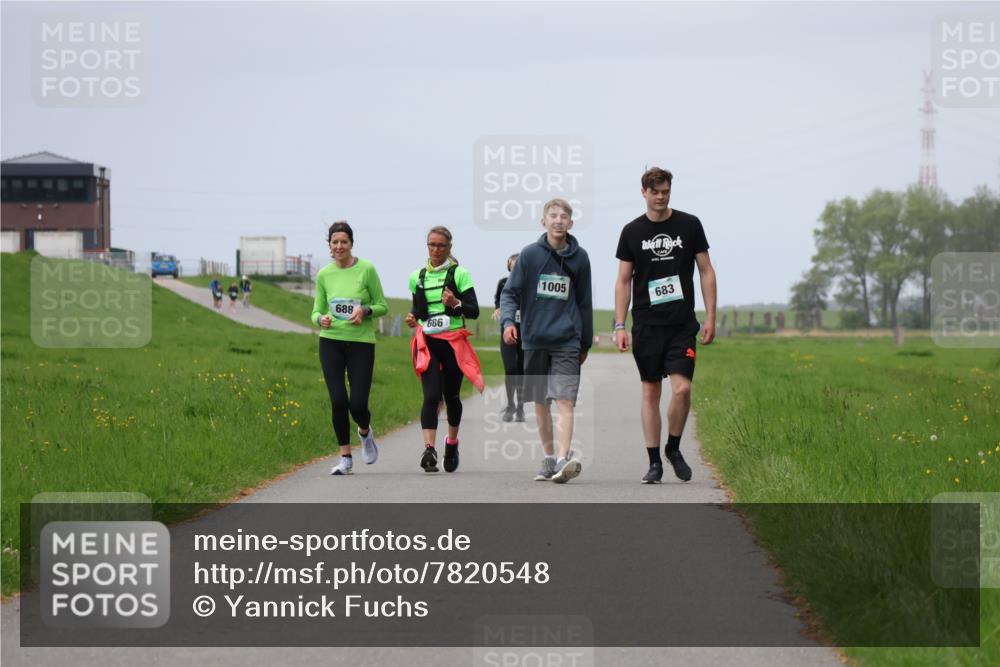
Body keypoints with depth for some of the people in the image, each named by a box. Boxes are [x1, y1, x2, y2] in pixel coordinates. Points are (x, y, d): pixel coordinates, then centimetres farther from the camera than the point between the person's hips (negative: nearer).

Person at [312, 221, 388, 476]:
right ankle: (345, 458, 7)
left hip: (361, 342, -2)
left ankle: (365, 431, 31)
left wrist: (365, 311, -19)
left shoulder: (366, 269, -4)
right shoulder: (324, 274, 3)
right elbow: (317, 311, 8)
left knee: (358, 404, -5)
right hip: (331, 342, 2)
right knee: (338, 401, -6)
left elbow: (382, 306, 1)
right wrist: (321, 319, -15)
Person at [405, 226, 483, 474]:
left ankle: (452, 442, 35)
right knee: (431, 396, -14)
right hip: (427, 343, 1)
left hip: (453, 342, -1)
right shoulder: (417, 277, 10)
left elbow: (474, 311, -3)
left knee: (451, 396, 10)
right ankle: (429, 449, -23)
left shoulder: (459, 274, -1)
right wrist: (412, 318, -1)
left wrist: (456, 304, -21)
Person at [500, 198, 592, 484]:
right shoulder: (529, 254, 1)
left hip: (567, 342, -1)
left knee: (565, 400, -14)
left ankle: (564, 459, -24)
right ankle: (548, 459, 19)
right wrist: (508, 321, -18)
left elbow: (584, 302, 13)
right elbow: (510, 292, 1)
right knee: (541, 403, 9)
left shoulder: (579, 257, 5)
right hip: (535, 340, 1)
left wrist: (586, 343, 17)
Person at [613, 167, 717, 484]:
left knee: (682, 389, -12)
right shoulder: (632, 232, 5)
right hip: (646, 325, 1)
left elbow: (706, 271, 6)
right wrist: (619, 326, -2)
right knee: (651, 392, 3)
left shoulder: (689, 225, 3)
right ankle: (654, 462, 9)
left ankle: (673, 448, 12)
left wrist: (710, 318, -1)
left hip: (682, 325, -1)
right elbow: (623, 280, 7)